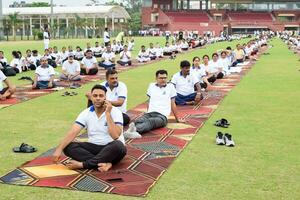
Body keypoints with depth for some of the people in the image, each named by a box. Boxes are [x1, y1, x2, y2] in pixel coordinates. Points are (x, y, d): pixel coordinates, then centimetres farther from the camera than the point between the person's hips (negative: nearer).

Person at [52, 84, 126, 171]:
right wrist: (59, 149, -23)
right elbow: (73, 132, -11)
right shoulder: (86, 113, -2)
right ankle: (104, 163, -31)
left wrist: (108, 114, -26)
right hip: (94, 147, 4)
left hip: (111, 148, -3)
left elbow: (115, 136, -26)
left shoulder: (115, 111, -12)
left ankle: (82, 164, -29)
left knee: (118, 146, -38)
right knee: (68, 147, -19)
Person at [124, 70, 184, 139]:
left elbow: (173, 104, 16)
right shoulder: (151, 86, 21)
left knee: (150, 121, -40)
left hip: (162, 116, -4)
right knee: (138, 121, -34)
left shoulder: (170, 86, 12)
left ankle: (134, 129, -69)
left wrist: (177, 119, 19)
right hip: (149, 113, 4)